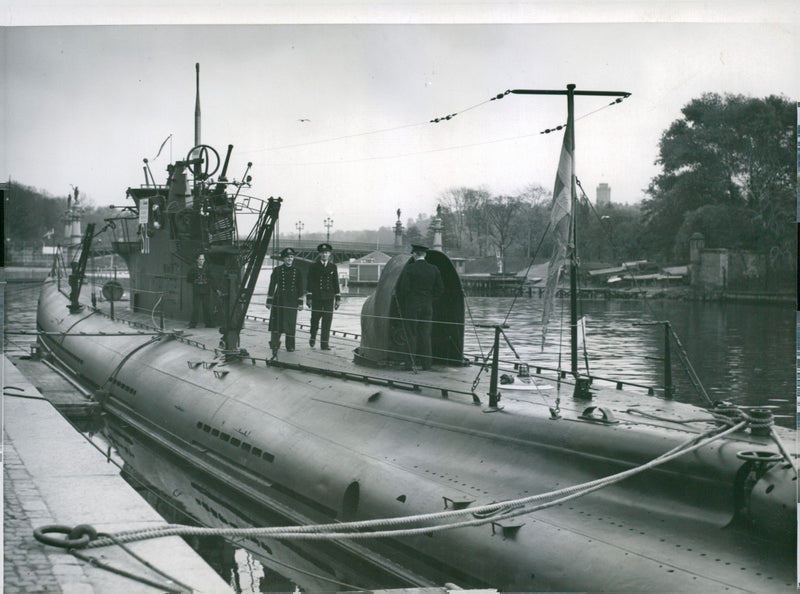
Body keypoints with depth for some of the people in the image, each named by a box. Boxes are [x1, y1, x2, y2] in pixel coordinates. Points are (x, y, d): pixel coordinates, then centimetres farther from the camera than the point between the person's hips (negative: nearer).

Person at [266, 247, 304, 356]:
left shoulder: (297, 272, 8)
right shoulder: (277, 270, 3)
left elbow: (300, 289, 10)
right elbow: (272, 286, 3)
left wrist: (300, 302, 4)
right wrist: (269, 301, -1)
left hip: (292, 301, 2)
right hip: (279, 300, -1)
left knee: (291, 324, 3)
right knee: (276, 323, -7)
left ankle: (290, 346, 12)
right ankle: (275, 346, -4)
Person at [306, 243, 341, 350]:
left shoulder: (333, 267, 10)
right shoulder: (314, 266, 4)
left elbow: (336, 283, 11)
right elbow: (310, 282, 1)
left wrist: (338, 298, 6)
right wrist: (308, 297, -6)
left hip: (329, 298, 1)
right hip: (316, 298, -1)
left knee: (327, 321, -4)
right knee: (315, 319, 5)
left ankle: (324, 343, -2)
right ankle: (313, 337, 30)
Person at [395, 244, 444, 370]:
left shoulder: (409, 269, -11)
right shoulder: (434, 269, 3)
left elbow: (401, 288, -14)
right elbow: (440, 289, 7)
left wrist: (401, 304, 0)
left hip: (410, 307, -4)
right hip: (427, 307, 4)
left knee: (412, 334, 2)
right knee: (425, 335, 9)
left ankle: (415, 362, -1)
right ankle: (426, 363, 10)